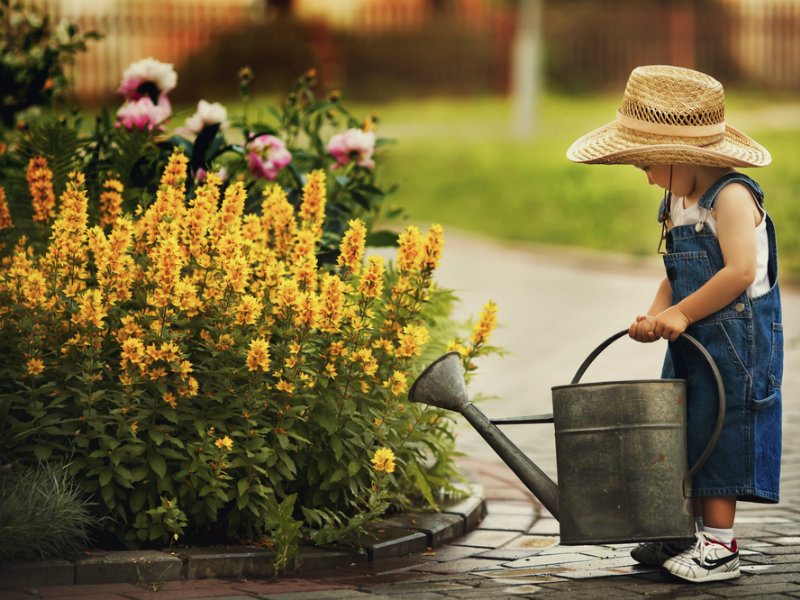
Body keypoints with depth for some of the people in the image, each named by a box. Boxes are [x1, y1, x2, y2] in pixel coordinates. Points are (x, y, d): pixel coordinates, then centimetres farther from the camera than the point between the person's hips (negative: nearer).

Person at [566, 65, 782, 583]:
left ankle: (720, 546, 1)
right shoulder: (677, 203, 11)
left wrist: (681, 313, -22)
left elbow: (741, 271, -26)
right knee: (686, 434, 13)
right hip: (691, 343, 9)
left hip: (735, 337, -9)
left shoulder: (731, 197, -17)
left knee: (719, 437, -5)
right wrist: (656, 315, -5)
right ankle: (692, 533, 23)